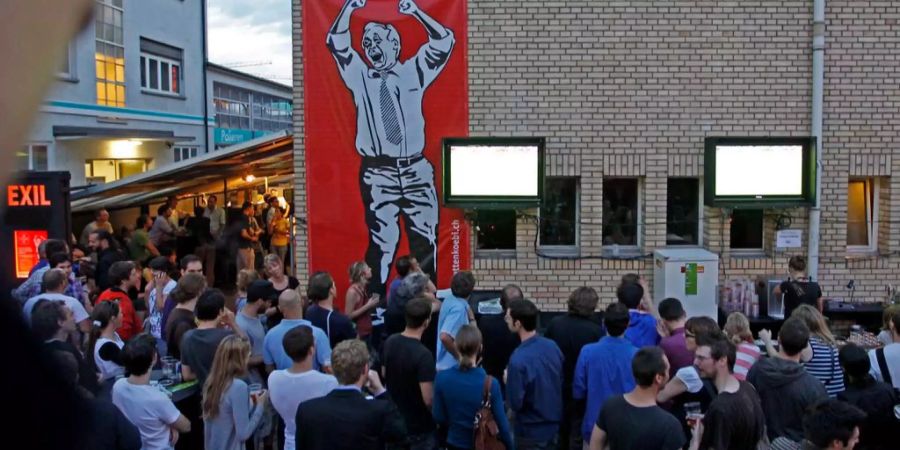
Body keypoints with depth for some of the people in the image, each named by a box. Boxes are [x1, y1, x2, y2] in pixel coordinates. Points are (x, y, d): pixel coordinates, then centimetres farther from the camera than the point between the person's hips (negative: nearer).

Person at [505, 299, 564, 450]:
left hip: (531, 429, -6)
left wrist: (508, 381, -5)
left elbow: (515, 402, -22)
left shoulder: (519, 359, -28)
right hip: (553, 424, 6)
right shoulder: (553, 346, -6)